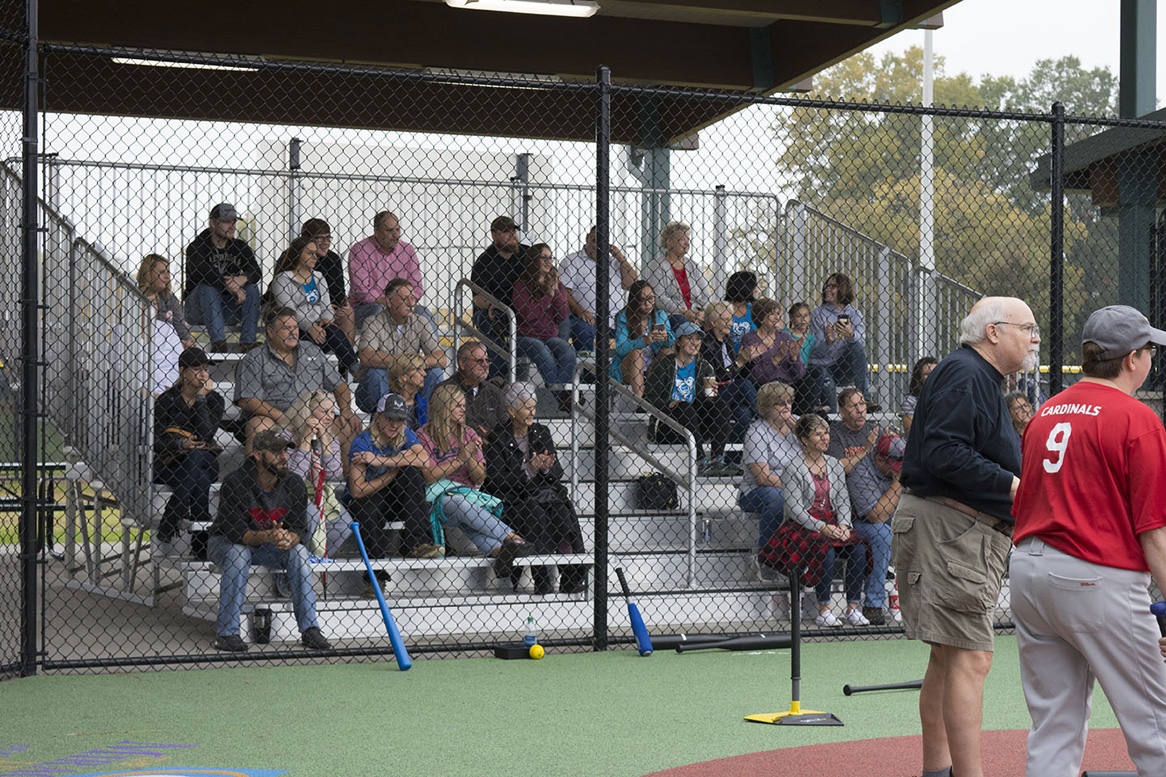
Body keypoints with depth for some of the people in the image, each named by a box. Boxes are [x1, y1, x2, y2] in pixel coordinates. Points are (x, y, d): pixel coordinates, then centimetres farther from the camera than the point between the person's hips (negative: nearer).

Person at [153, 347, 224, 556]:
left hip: (205, 461, 1)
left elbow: (206, 434, -14)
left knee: (195, 457, -35)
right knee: (198, 479, -34)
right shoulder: (167, 400, 1)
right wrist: (181, 444, -26)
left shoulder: (214, 399, 4)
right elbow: (156, 441, -7)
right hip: (170, 464, -1)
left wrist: (201, 397, -12)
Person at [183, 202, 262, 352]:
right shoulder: (196, 248, -8)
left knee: (251, 287, -18)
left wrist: (243, 279, -35)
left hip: (229, 306, 3)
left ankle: (248, 342, -26)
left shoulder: (240, 247, 4)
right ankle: (218, 341, -42)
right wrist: (231, 285, -33)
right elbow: (201, 273, -28)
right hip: (198, 309, -3)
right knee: (207, 286, -31)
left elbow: (256, 272, -12)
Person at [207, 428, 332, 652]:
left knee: (298, 550, -21)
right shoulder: (235, 483, -24)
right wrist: (268, 536, -46)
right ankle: (227, 633, -30)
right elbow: (236, 532, -29)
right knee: (238, 554, -36)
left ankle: (309, 629, -20)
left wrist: (290, 539, -38)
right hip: (225, 542, -4)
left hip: (266, 548, 4)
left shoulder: (294, 485, -11)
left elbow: (300, 528, -13)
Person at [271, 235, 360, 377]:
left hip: (318, 326, 6)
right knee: (333, 334, -30)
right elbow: (288, 310, -11)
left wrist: (327, 319, -10)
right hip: (296, 330, -6)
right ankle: (355, 370, -29)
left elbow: (326, 304, 14)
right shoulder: (283, 279, 0)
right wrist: (310, 327, -24)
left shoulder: (318, 277, 20)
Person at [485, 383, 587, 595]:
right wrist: (529, 470, -17)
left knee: (566, 520, -26)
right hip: (514, 498, -4)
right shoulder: (499, 438, -1)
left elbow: (558, 473, 13)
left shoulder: (542, 432, 14)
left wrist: (547, 468, -10)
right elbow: (496, 481, -10)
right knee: (538, 522, -32)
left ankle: (576, 577, -21)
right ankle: (543, 581, -25)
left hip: (547, 492, 4)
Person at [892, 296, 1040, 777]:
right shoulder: (964, 373, -12)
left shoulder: (982, 378, 22)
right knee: (971, 658, -13)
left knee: (948, 656, 15)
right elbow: (943, 453, -24)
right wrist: (1011, 484, -20)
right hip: (948, 527, -11)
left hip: (969, 533, 11)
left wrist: (1021, 486, 10)